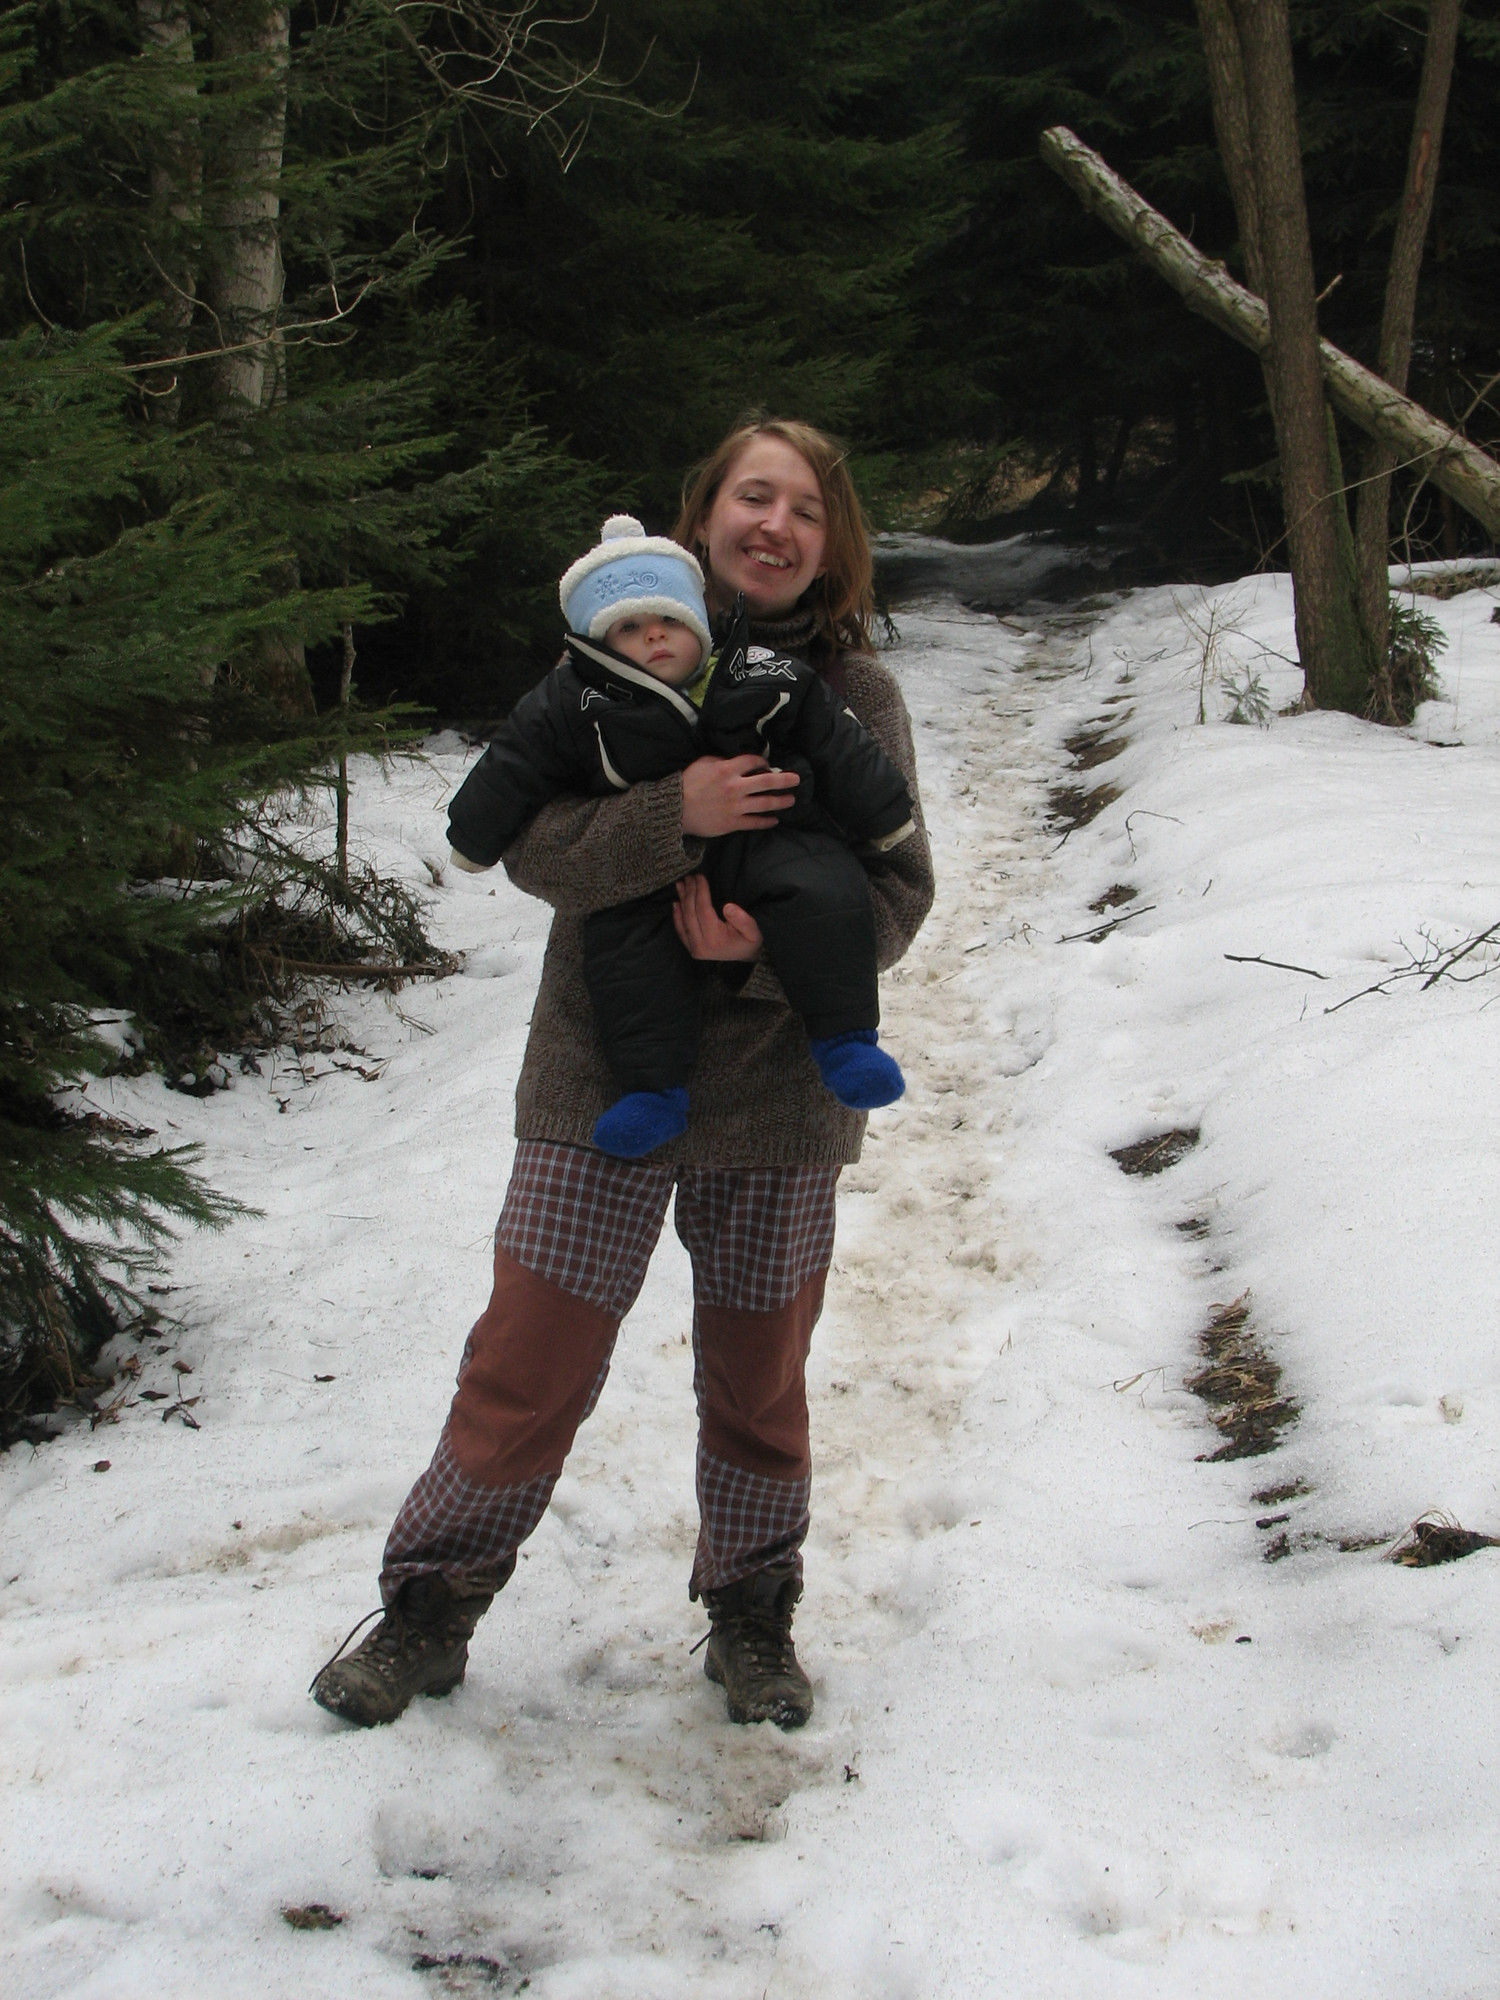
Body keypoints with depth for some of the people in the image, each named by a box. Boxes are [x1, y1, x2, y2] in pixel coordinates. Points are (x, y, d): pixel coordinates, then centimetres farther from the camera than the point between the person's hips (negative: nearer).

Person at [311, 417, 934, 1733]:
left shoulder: (858, 694, -1)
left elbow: (898, 893, -4)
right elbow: (532, 843, -10)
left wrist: (766, 951, -20)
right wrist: (675, 814, -28)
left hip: (778, 1086, 1)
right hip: (602, 1078, -1)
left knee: (759, 1378, 14)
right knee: (528, 1367, 4)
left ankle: (752, 1617, 35)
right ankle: (430, 1612, 23)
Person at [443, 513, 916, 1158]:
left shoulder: (767, 681, -3)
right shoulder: (573, 707, -5)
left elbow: (841, 749, 5)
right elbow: (511, 772, 4)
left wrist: (888, 819, 8)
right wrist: (474, 838, 10)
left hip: (765, 843, -1)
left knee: (824, 892, -27)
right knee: (621, 939, -23)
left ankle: (844, 1040, -17)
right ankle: (652, 1087, -13)